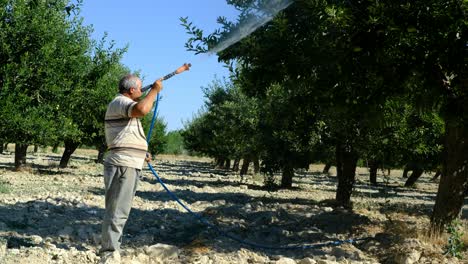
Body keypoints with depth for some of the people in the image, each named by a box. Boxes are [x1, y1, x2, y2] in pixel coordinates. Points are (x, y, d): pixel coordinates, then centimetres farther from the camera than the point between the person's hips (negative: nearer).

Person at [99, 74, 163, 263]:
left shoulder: (125, 105, 25)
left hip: (129, 165, 11)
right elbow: (141, 109, -32)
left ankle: (110, 248, 27)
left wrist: (141, 154, 30)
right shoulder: (119, 102, -9)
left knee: (120, 211, 17)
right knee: (117, 211, -10)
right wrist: (154, 90, -18)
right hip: (122, 165, -11)